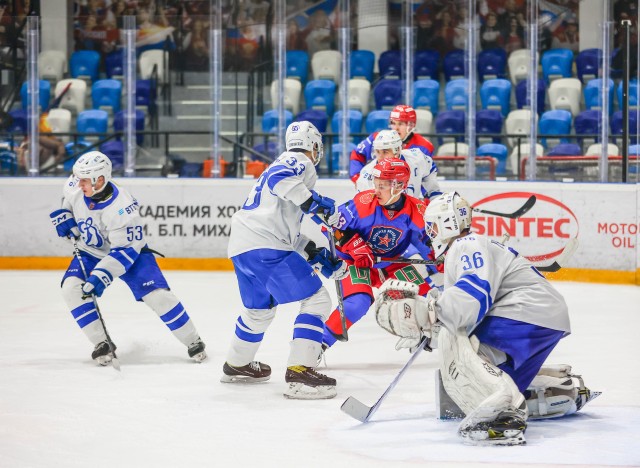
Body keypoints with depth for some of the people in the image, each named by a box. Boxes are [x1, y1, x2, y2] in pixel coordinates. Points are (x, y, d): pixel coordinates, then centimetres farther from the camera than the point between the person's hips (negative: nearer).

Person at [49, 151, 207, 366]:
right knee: (71, 288, -19)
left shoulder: (121, 207, -34)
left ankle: (193, 342, -1)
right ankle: (102, 343, -10)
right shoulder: (75, 187, -18)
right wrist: (63, 216, -7)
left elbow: (126, 250, -32)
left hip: (128, 249, -5)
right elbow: (66, 201, 11)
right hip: (91, 252, 5)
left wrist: (101, 277, -40)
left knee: (156, 294, -17)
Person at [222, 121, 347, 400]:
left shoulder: (284, 163, 29)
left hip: (240, 246, 10)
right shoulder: (302, 164, 0)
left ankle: (236, 366, 48)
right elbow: (278, 180, -24)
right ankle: (299, 374, -17)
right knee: (316, 300, -7)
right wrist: (313, 201, -25)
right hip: (266, 247, -10)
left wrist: (316, 255, 24)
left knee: (259, 308, 31)